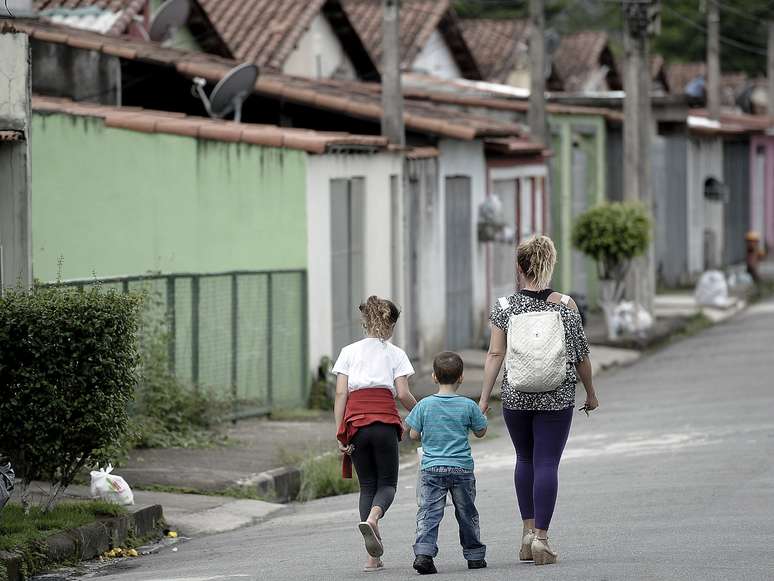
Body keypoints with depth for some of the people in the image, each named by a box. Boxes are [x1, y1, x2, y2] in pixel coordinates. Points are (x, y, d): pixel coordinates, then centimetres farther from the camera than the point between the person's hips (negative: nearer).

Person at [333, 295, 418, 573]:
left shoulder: (349, 352, 13)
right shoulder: (395, 353, 8)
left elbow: (341, 394, 4)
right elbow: (403, 393, -3)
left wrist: (340, 434, 3)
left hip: (355, 422, 2)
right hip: (385, 421, -2)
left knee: (367, 485, 10)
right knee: (387, 483, 8)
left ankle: (373, 556, 2)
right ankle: (371, 519, -28)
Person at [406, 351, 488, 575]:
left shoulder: (425, 405, -3)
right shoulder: (468, 406, -5)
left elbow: (414, 434, 1)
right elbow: (480, 432, 6)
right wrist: (480, 414, 24)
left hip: (431, 468, 0)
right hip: (462, 468, 0)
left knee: (429, 513, -2)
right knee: (467, 514, 14)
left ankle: (423, 552, -20)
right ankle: (474, 555, 23)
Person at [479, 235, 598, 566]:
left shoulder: (505, 307, -3)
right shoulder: (565, 306, -4)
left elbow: (495, 355, -4)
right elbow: (581, 355, 1)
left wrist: (484, 398, 1)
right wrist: (590, 393, 14)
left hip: (516, 398, 1)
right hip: (557, 399, -1)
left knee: (525, 459, 19)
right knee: (547, 463, 1)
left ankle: (528, 531, 19)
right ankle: (541, 538, -5)